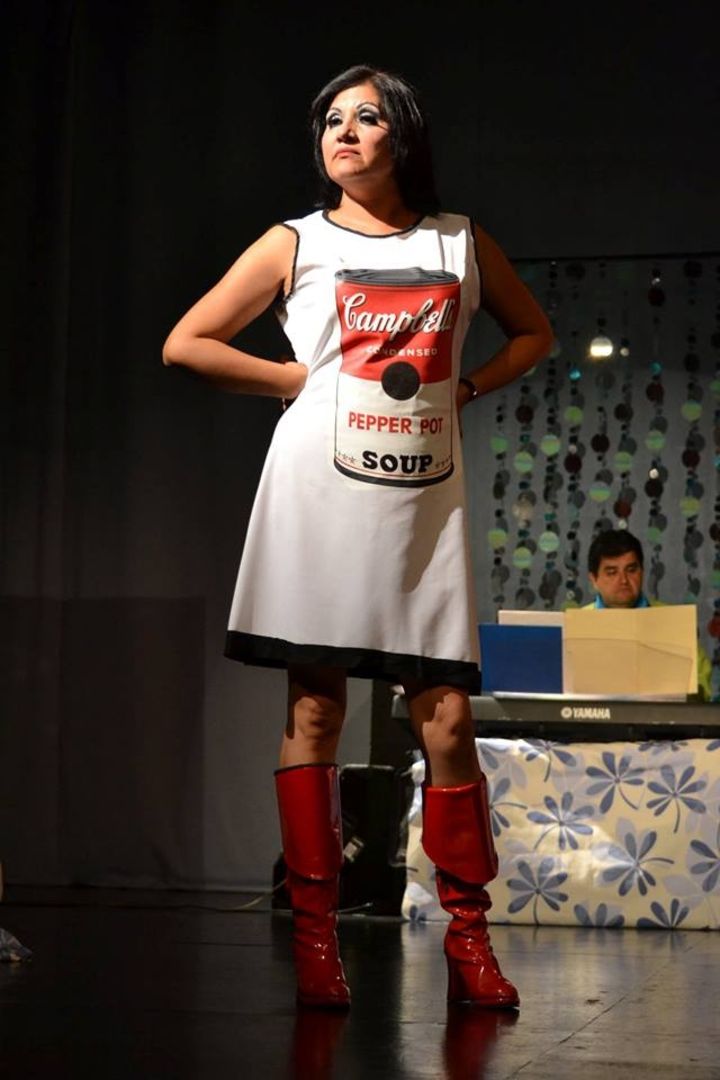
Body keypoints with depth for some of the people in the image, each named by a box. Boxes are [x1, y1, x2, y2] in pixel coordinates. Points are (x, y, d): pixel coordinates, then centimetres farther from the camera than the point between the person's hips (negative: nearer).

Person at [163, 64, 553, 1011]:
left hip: (425, 502, 1)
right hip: (321, 490, -1)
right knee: (315, 712, -2)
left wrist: (469, 389, 8)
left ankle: (468, 935, 5)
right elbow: (185, 344, 6)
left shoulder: (462, 243, 13)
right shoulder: (297, 245, 7)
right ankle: (315, 935, 3)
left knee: (446, 720, -4)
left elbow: (533, 332, 26)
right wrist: (300, 381, 0)